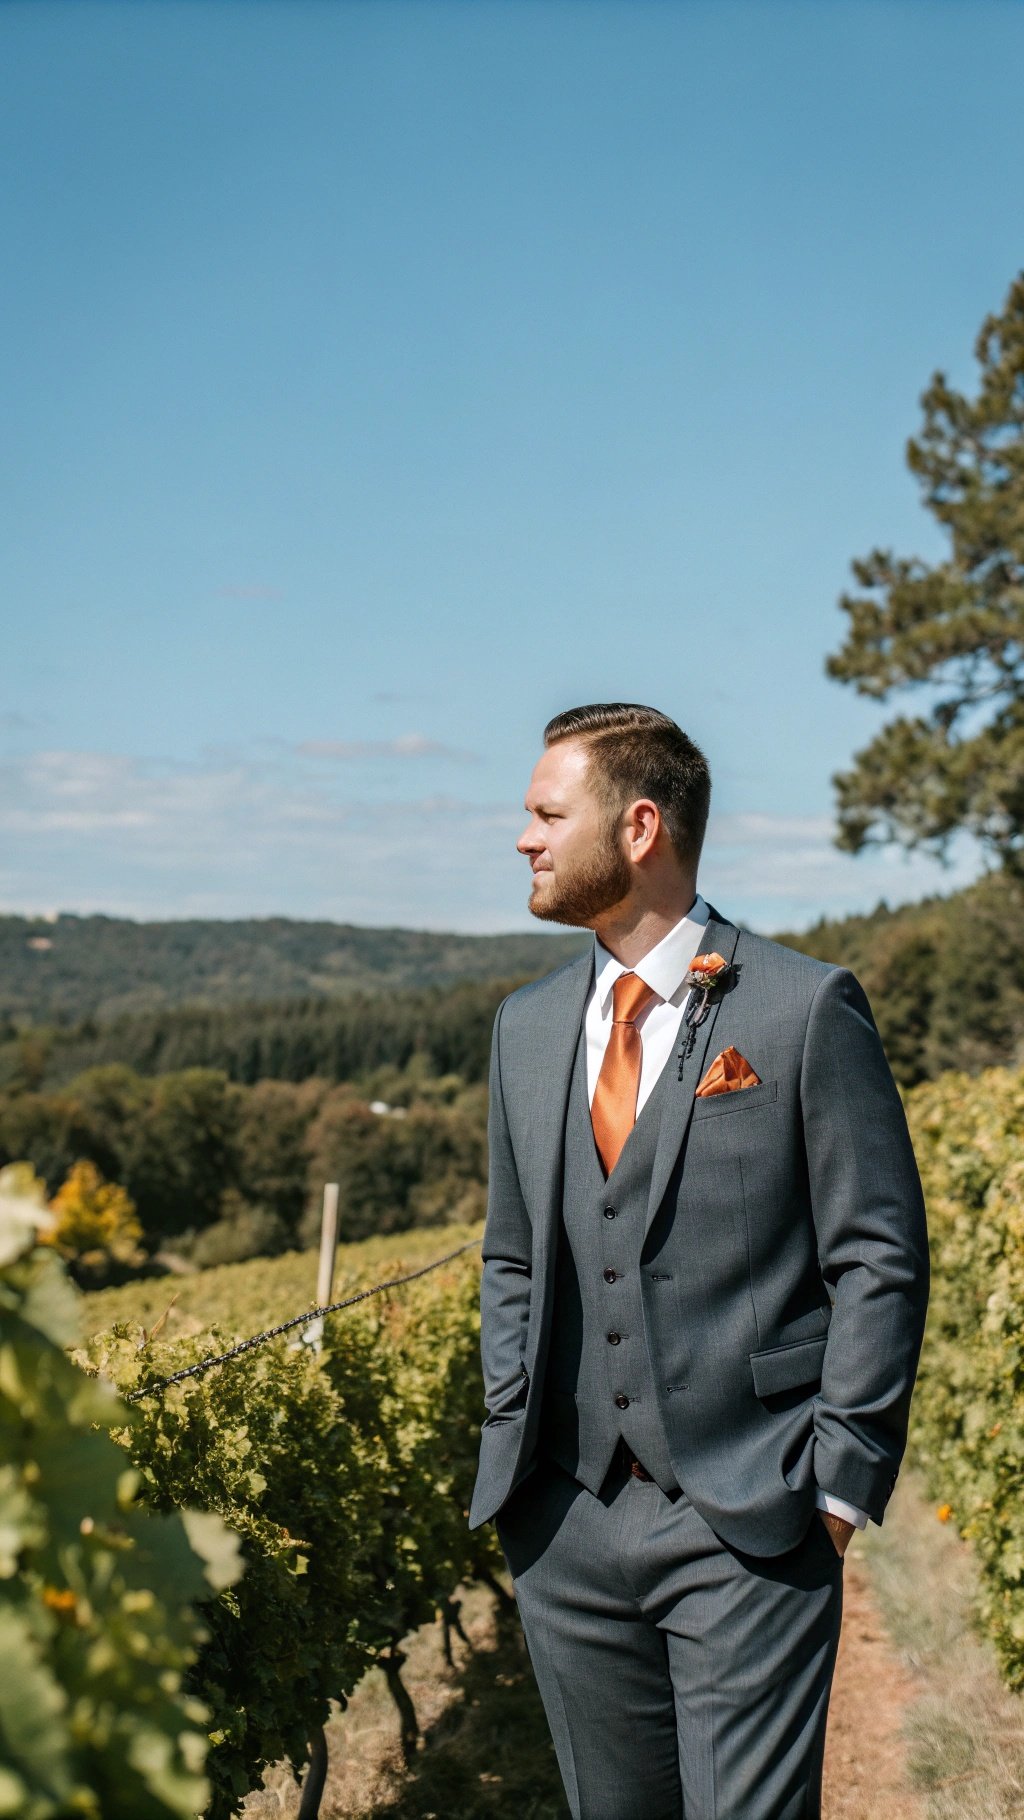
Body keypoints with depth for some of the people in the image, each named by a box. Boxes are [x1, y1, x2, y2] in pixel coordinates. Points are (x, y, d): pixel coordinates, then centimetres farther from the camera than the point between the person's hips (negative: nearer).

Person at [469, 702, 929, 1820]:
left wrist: (840, 1480, -9)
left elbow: (880, 1258, -6)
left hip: (749, 1525, -5)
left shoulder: (808, 1009, -6)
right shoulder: (527, 1026, 10)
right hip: (568, 1521, 5)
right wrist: (508, 1451, 8)